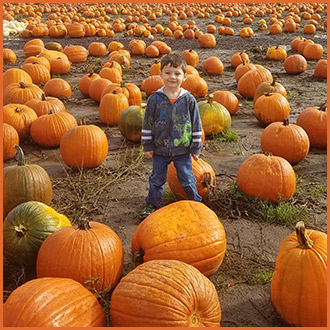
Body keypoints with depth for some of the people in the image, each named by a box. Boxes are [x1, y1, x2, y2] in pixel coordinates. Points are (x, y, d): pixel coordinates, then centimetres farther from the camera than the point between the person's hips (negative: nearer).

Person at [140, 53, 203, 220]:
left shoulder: (189, 100, -8)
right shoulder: (155, 99, -7)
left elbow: (196, 125, -1)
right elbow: (147, 124, 0)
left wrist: (195, 148, 0)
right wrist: (147, 146, 0)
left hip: (182, 149, -1)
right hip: (160, 148, 1)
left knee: (187, 179, 10)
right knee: (157, 179, 15)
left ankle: (195, 202, 31)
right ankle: (152, 204, 34)